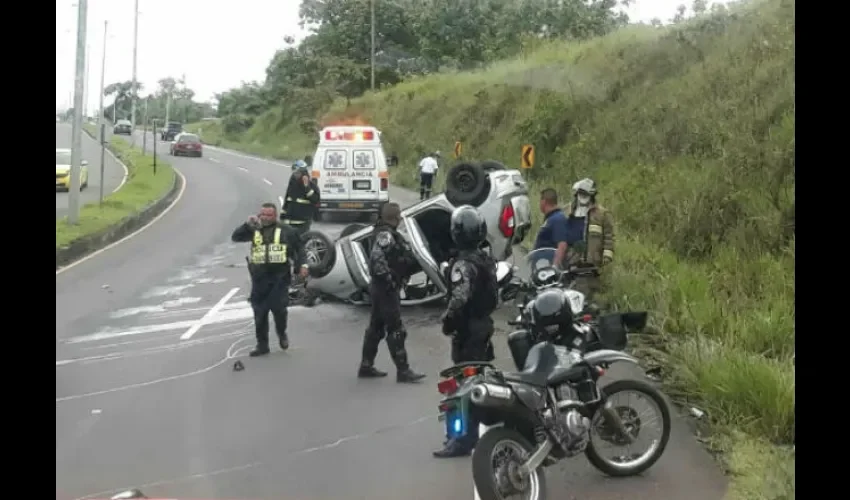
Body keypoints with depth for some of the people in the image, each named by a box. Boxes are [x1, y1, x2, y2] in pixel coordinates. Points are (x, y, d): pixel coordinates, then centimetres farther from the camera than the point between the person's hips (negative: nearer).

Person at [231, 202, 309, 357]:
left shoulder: (285, 231, 2)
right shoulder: (254, 231, 8)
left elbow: (299, 247, 8)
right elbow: (235, 237, 0)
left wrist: (302, 264, -4)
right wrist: (248, 225, -11)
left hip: (279, 277, -2)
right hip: (259, 278, 3)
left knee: (279, 308, -5)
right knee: (259, 312, 5)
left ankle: (282, 334, 26)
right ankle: (262, 344, 16)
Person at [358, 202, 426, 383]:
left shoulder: (387, 233, 14)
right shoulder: (386, 234, -17)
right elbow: (377, 257, -29)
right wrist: (387, 279, -24)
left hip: (380, 288, 10)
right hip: (386, 288, -10)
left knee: (376, 327, 15)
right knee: (396, 330, -6)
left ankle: (366, 366, 21)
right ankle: (403, 371, -3)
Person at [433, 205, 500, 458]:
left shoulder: (464, 264, -20)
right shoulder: (486, 259, 9)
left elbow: (459, 299, -30)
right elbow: (493, 295, 16)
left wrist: (447, 321, -16)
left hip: (467, 328, -10)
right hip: (484, 324, 10)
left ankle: (464, 439, -4)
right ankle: (472, 431, 28)